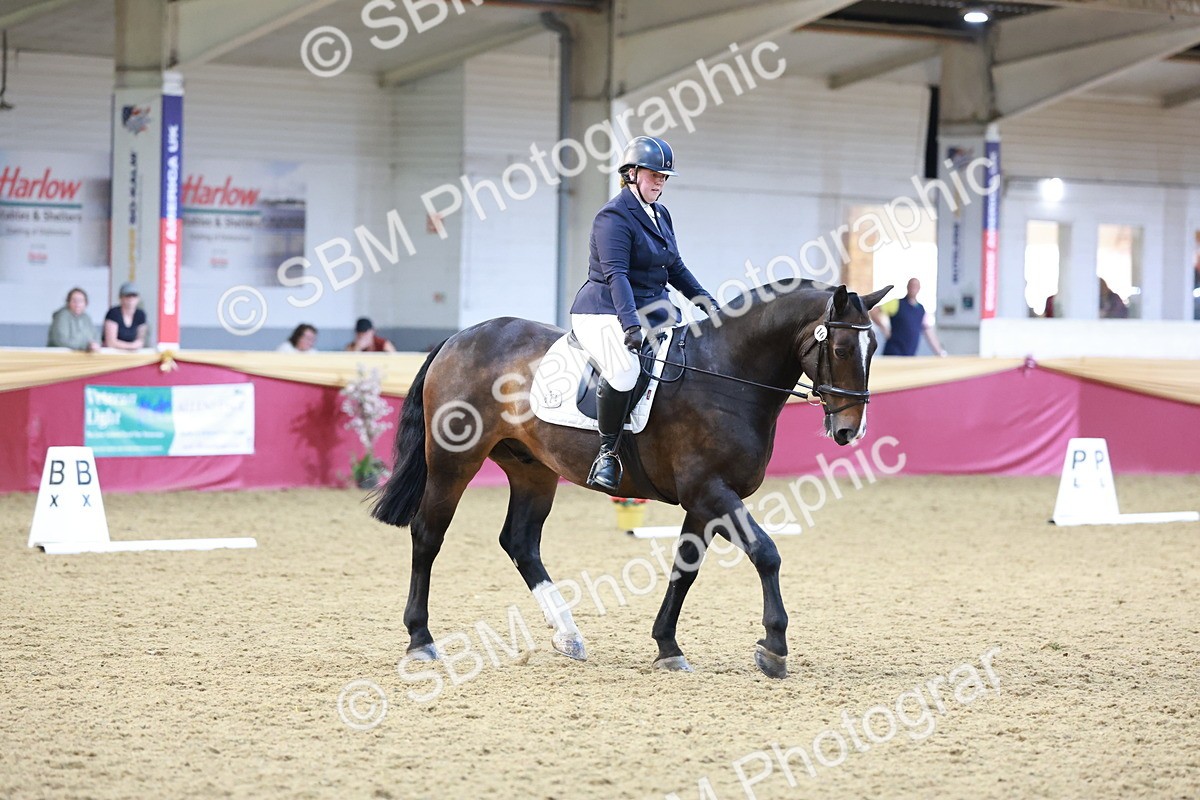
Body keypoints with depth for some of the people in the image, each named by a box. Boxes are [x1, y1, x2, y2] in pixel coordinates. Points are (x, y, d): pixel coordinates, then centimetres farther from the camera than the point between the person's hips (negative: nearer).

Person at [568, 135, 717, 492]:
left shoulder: (660, 216, 15)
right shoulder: (615, 216, -13)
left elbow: (674, 268, 25)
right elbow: (615, 274, -25)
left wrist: (708, 303, 17)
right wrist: (631, 325, -36)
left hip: (651, 309, 10)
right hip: (606, 312, -10)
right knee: (625, 370, -36)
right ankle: (607, 452, -24)